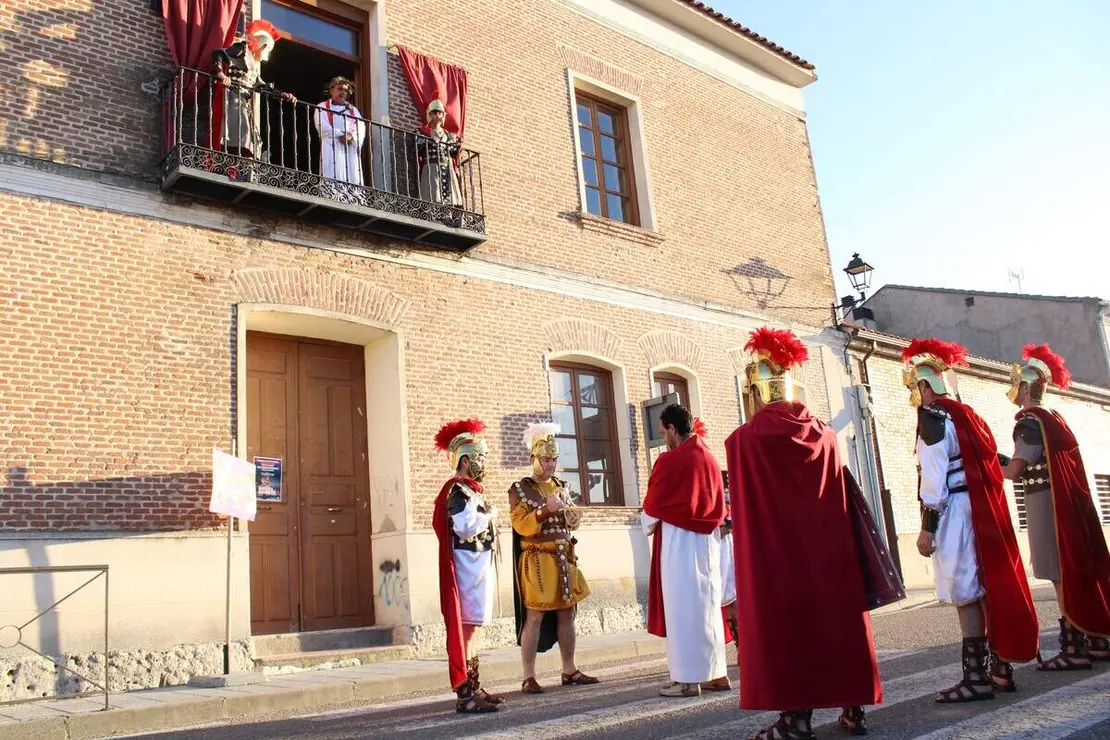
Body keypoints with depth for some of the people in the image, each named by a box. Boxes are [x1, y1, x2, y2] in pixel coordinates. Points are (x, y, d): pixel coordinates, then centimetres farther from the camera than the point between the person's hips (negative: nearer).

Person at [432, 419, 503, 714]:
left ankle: (473, 687, 21)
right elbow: (466, 528, -27)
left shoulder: (468, 490, 17)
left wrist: (486, 518, 8)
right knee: (467, 627, -9)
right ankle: (465, 694, -7)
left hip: (478, 564, 11)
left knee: (472, 627, 14)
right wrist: (489, 515, -13)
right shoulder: (458, 491, -15)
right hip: (470, 565, -11)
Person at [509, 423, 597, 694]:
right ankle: (529, 677, -2)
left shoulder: (560, 486, 14)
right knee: (534, 616, -7)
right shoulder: (520, 489, -5)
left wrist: (574, 516, -2)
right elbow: (521, 525, -13)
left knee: (566, 613, 10)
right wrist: (545, 510, -24)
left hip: (563, 558, 6)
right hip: (536, 560, -6)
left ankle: (569, 671, 19)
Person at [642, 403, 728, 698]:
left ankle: (688, 678, 0)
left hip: (678, 540, -7)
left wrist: (648, 526, 15)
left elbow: (652, 506, -4)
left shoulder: (669, 461, -12)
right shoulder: (709, 457, 9)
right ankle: (716, 672, 18)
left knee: (682, 606, -2)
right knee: (707, 604, 13)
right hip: (707, 539, 7)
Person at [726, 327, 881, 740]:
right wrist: (829, 535, 18)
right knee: (838, 617, 12)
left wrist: (748, 553, 9)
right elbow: (840, 496, 9)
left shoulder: (745, 439, -9)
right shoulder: (824, 434, 4)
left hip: (776, 551, -4)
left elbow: (743, 509, -4)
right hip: (828, 546, 5)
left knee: (785, 624, 2)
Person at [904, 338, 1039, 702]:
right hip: (981, 508, 9)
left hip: (954, 509, -9)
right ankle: (1000, 668, 19)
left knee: (965, 594, -7)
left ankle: (977, 677, -4)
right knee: (987, 588, 12)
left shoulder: (933, 417, -9)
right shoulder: (966, 414, 18)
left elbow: (934, 475, -16)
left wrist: (927, 526, -14)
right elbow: (987, 465, 18)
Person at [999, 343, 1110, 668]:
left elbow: (1015, 469, -16)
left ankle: (1074, 647, -3)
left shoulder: (1029, 421, -13)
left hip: (1044, 500, -9)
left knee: (1061, 573, -6)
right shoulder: (1054, 418, 14)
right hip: (1068, 500, 9)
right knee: (1079, 569, 12)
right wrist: (1007, 464, 14)